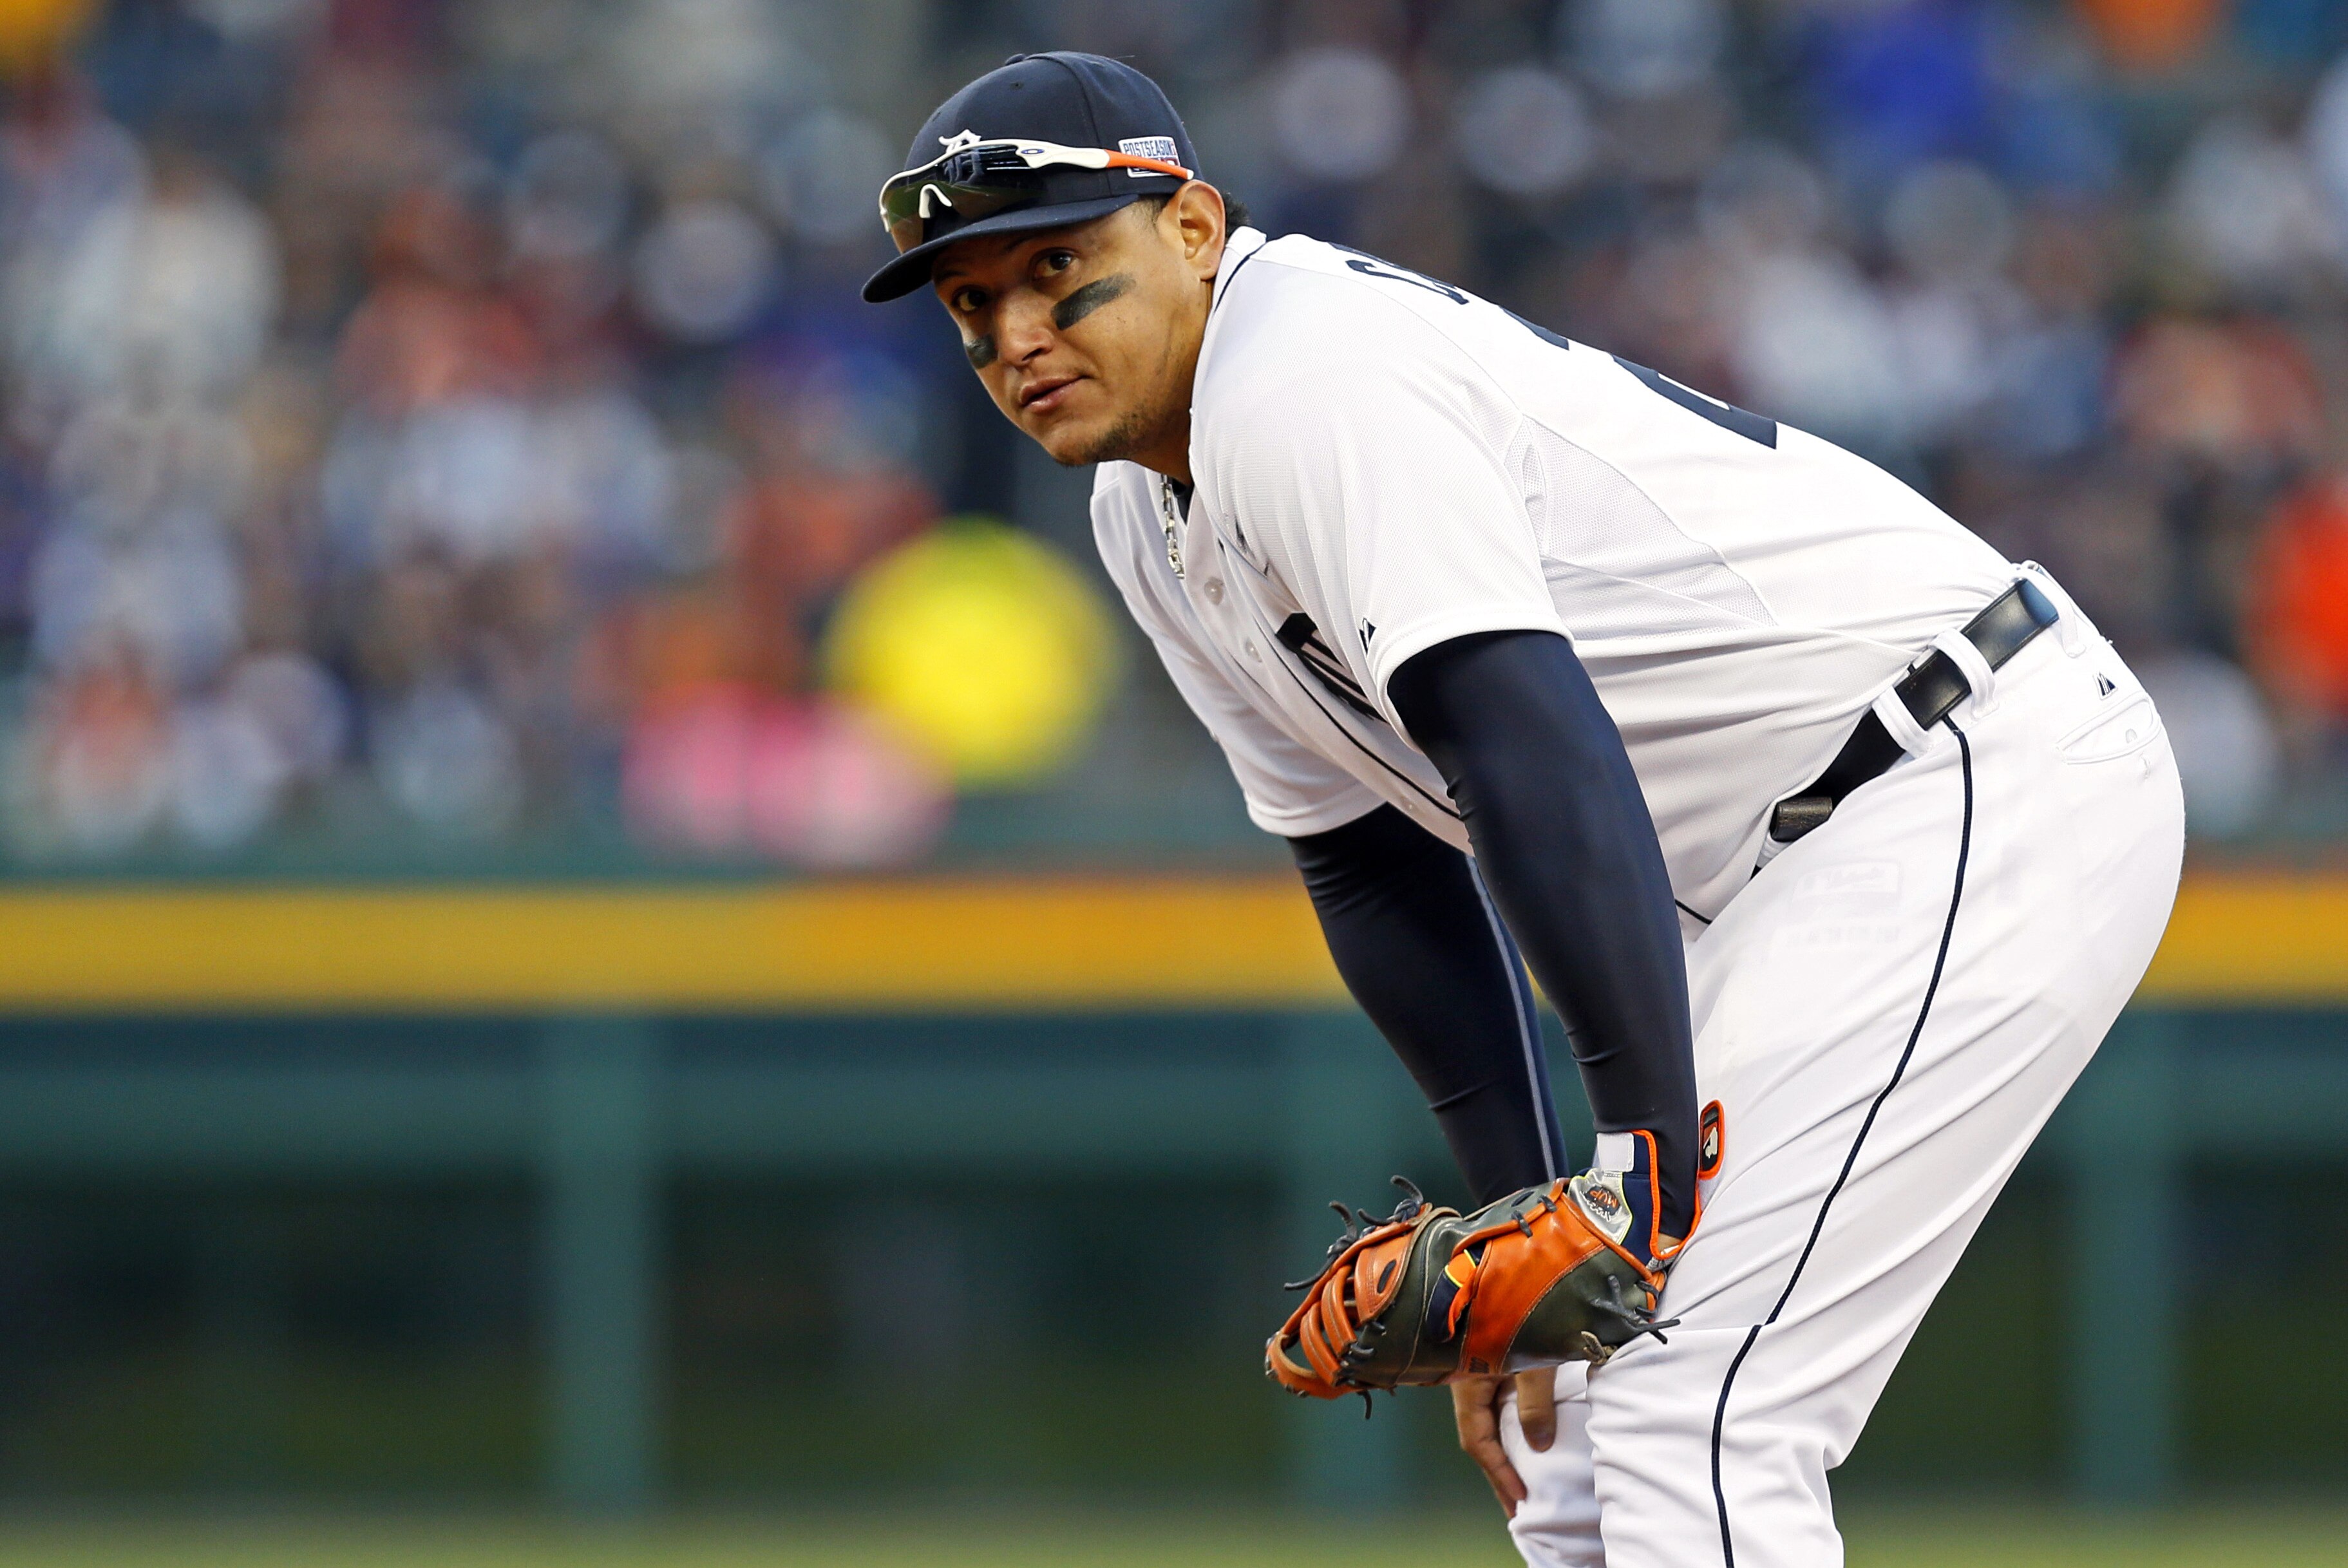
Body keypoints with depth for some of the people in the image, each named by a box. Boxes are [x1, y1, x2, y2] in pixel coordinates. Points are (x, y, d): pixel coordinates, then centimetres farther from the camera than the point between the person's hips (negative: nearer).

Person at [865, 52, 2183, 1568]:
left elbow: (1543, 760, -29)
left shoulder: (1306, 378, -19)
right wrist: (1527, 1215, 11)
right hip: (1802, 869, 11)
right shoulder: (1151, 517, 13)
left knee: (1691, 1418, -19)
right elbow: (1384, 870, 18)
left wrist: (1650, 1148, -32)